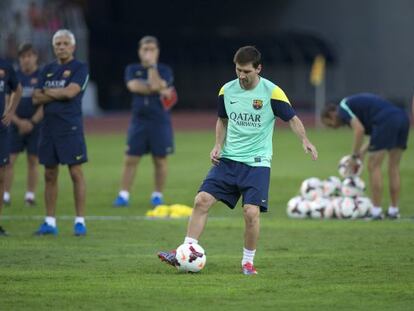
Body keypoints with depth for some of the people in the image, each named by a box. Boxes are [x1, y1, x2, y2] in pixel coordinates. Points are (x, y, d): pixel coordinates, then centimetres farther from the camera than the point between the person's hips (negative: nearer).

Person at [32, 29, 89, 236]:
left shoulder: (80, 68, -2)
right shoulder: (48, 70, 15)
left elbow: (71, 91, -17)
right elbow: (36, 99, 6)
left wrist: (49, 92, -2)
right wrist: (59, 94, -8)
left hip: (70, 127, -6)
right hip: (48, 126, 6)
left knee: (76, 173, -6)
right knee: (50, 175, 7)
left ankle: (80, 221, -2)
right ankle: (50, 222, 12)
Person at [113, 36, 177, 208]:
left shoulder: (164, 71, 2)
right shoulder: (132, 69, 7)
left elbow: (156, 85, -17)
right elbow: (134, 86, -12)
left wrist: (152, 65, -13)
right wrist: (159, 90, -14)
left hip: (160, 122, -1)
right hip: (138, 121, 1)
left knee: (160, 160, 4)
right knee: (130, 159, -2)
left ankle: (158, 195, 14)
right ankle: (123, 195, 1)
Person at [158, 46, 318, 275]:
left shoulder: (271, 92, -10)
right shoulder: (227, 91, 3)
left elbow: (292, 119, -5)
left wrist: (305, 141, -22)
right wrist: (218, 145, 3)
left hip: (256, 162, -4)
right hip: (228, 159, 4)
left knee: (251, 211, -15)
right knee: (202, 200, -8)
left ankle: (248, 261, 5)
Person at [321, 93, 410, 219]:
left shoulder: (343, 108, 6)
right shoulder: (354, 103, 32)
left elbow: (359, 129, -10)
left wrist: (355, 156, -2)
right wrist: (363, 150, 21)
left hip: (386, 120, -9)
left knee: (374, 166, 1)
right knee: (394, 167, 15)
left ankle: (376, 211, 0)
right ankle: (394, 210, 17)